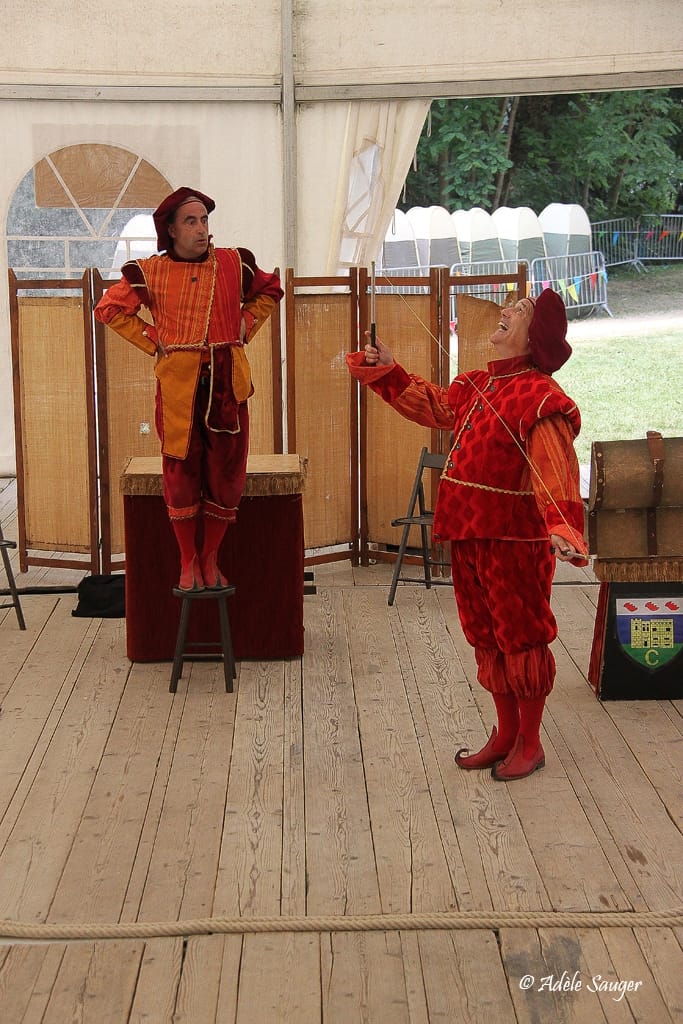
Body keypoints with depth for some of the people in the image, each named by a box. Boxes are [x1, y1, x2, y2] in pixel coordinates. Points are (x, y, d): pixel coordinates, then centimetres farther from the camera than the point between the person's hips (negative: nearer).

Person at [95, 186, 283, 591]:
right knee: (181, 471, 0)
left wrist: (244, 327, 9)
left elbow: (270, 291, 22)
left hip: (227, 379, 2)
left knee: (226, 472, 3)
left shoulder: (235, 264, 4)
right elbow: (109, 309, 9)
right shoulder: (151, 272, 0)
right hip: (178, 382, -2)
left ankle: (210, 558, 17)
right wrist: (153, 341, 1)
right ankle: (188, 562, 13)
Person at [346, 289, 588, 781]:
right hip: (469, 533, 9)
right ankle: (505, 735, 30)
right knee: (486, 635, 16)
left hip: (515, 539, -9)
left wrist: (563, 529, -40)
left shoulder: (540, 396, -17)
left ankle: (530, 742, 20)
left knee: (521, 636, 4)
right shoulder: (478, 385, 10)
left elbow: (556, 473, -27)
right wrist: (388, 370, 25)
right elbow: (432, 405, 28)